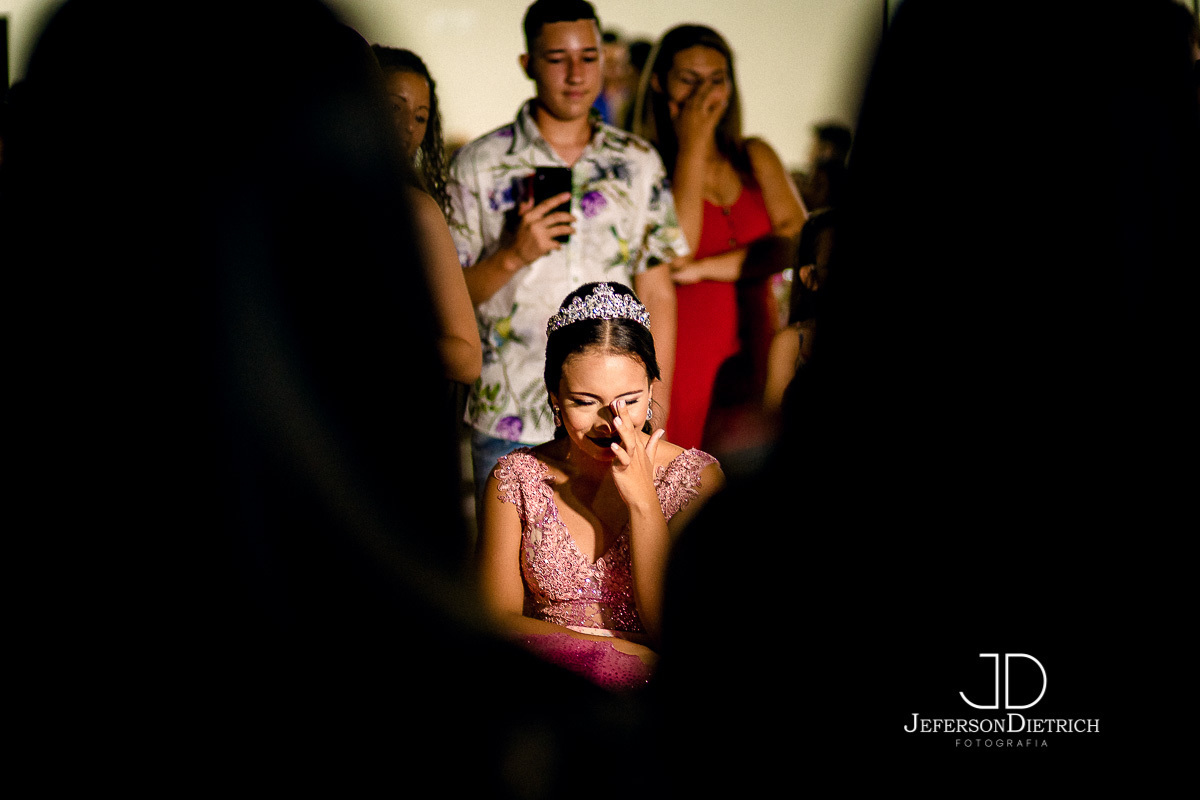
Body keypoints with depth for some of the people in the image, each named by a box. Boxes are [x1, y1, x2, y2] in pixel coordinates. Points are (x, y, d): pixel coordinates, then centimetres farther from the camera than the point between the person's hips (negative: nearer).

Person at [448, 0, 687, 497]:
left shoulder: (639, 164, 8)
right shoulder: (478, 166, 1)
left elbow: (658, 296, 9)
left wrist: (657, 416, 5)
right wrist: (514, 255, -17)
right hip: (511, 427, -2)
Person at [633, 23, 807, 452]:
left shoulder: (755, 157, 12)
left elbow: (798, 240, -1)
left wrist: (702, 268, -11)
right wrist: (692, 147, -10)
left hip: (753, 358, 4)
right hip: (678, 364, -4)